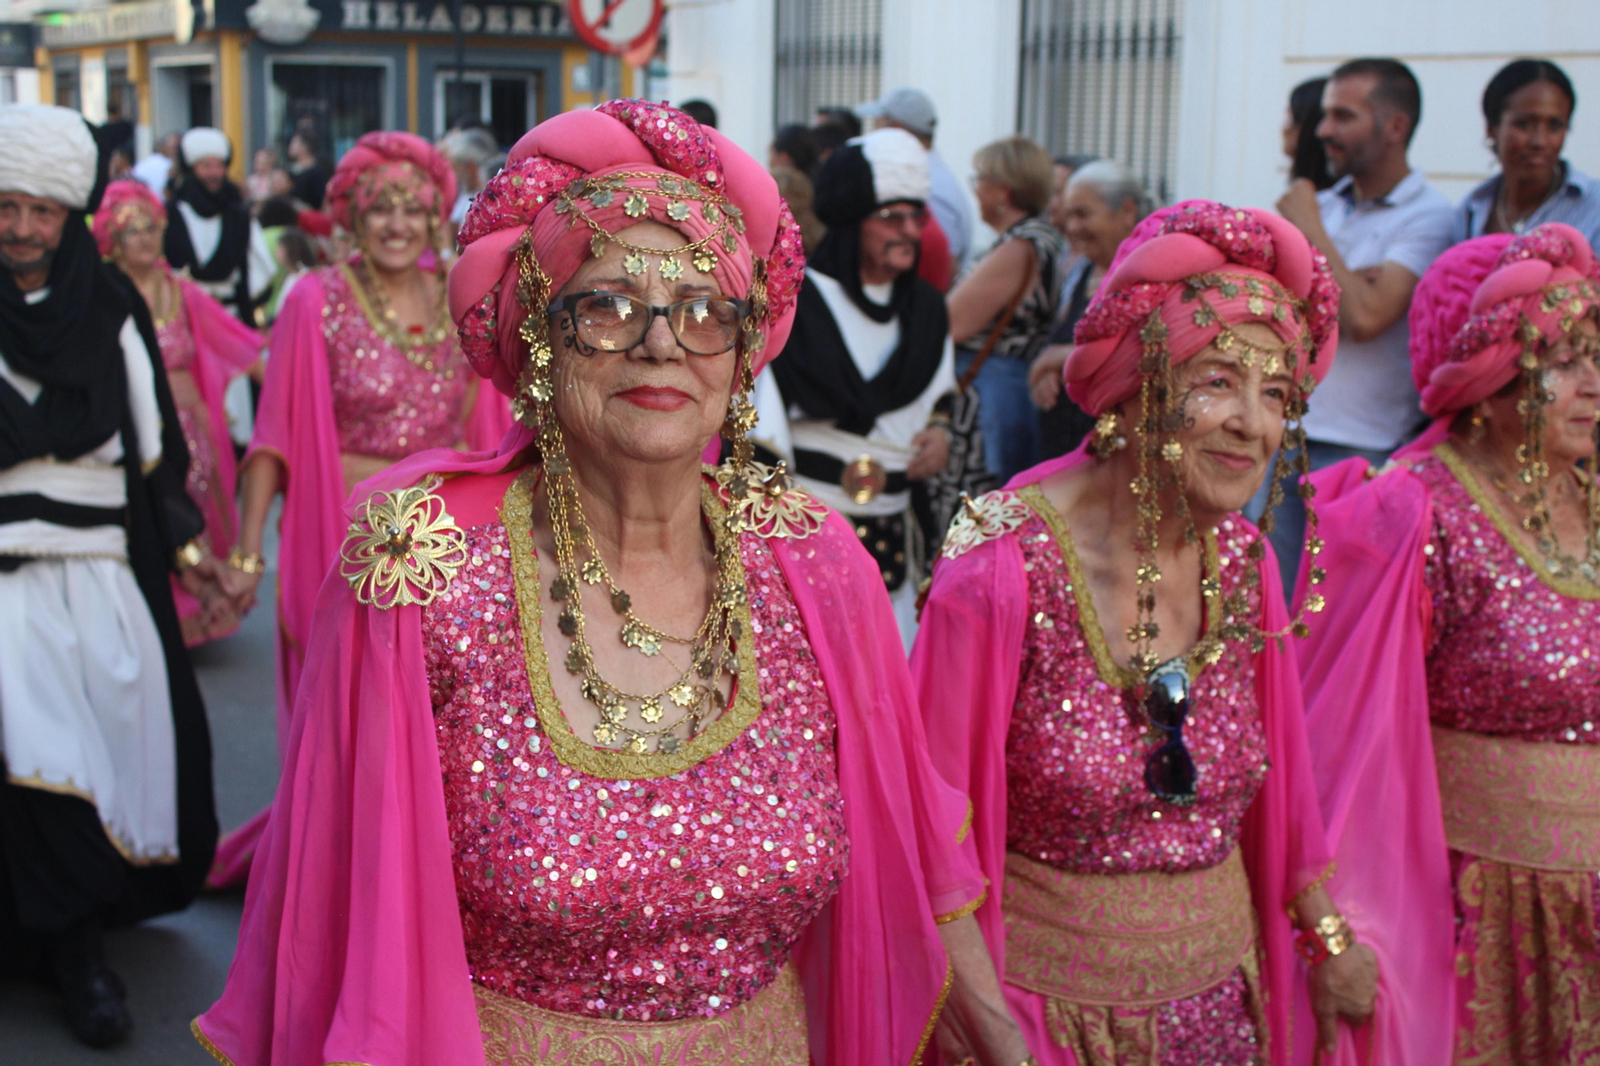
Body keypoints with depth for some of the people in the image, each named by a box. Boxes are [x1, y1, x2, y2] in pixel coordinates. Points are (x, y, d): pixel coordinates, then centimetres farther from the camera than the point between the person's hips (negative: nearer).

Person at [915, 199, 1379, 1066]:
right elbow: (943, 827, -14)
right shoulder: (1006, 569, -20)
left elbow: (1278, 789, 10)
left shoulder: (1245, 564, -3)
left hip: (1221, 987, 6)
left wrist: (1330, 941, 12)